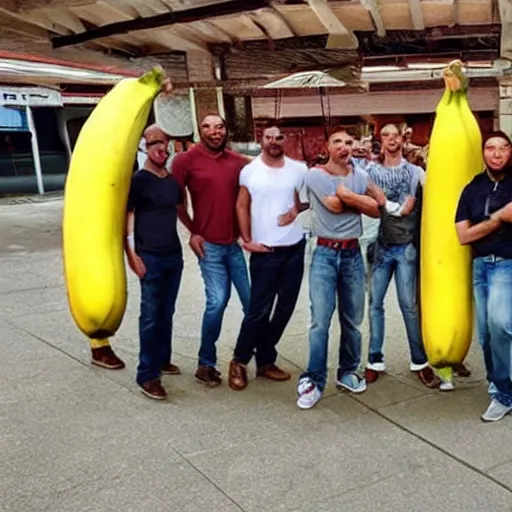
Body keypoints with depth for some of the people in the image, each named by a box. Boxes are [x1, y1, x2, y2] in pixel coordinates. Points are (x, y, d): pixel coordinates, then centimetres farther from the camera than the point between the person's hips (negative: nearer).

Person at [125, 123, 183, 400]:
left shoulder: (173, 180, 9)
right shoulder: (138, 180, -9)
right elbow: (125, 219, -11)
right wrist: (131, 255, -17)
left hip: (174, 255, 6)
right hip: (150, 258, -6)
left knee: (167, 312, 14)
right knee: (150, 315, -4)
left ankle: (162, 359, 29)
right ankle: (147, 375, 2)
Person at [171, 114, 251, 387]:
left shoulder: (238, 161, 5)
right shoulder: (186, 159, -4)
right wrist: (193, 231, -1)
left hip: (237, 242, 4)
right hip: (209, 244, -4)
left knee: (252, 300, 7)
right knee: (217, 301, -9)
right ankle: (206, 363, 10)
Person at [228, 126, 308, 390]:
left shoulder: (299, 169, 3)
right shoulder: (249, 171, -1)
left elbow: (311, 198, 15)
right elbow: (242, 207, 2)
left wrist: (298, 209, -5)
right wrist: (247, 240, -6)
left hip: (294, 248, 4)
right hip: (264, 250, -3)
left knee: (285, 308, 9)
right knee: (259, 309, -5)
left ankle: (265, 360, 24)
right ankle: (239, 361, 13)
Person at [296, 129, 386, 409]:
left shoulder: (360, 175, 8)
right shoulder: (316, 174, -5)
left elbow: (377, 209, -3)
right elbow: (334, 205, -17)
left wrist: (345, 196, -8)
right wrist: (358, 200, -4)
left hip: (353, 254, 4)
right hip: (325, 254, -4)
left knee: (352, 320, 11)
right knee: (320, 320, -8)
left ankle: (347, 372, 26)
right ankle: (314, 380, 1)